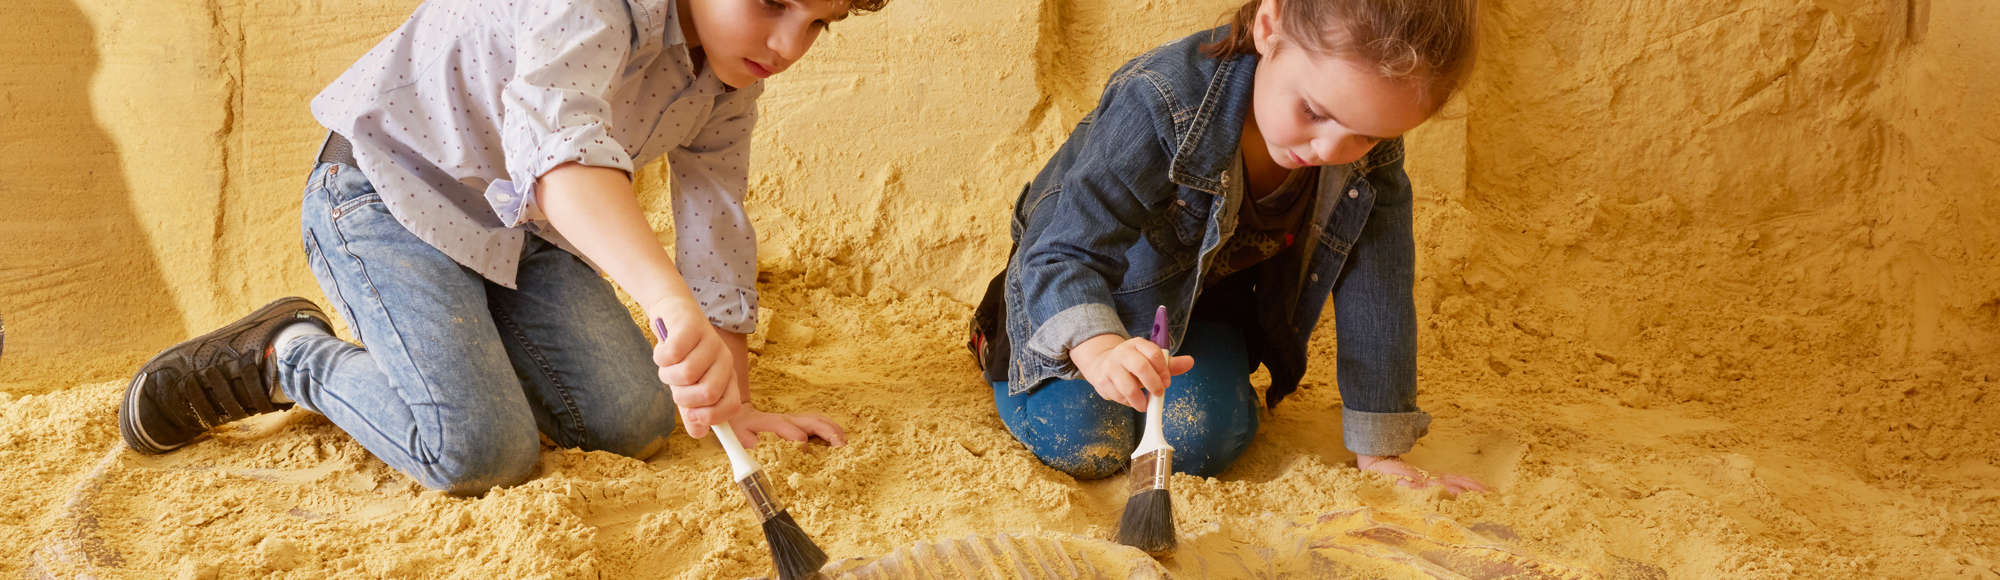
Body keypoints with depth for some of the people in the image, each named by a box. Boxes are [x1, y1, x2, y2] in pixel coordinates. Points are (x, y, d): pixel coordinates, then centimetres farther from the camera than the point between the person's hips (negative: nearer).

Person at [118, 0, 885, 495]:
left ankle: (469, 341, 19)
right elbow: (555, 139, -52)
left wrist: (732, 402, 1)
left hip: (521, 223, 7)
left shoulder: (733, 75, -6)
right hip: (390, 190, -7)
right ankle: (288, 357, 4)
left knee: (635, 424, -6)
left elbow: (717, 233, 2)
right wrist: (673, 303, -67)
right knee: (481, 453, -22)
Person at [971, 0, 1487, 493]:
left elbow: (1376, 290, -16)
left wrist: (1380, 451, -14)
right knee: (1082, 448, -16)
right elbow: (1062, 254, -38)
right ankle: (1002, 331, 16)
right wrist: (1101, 350, -59)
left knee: (1202, 446, -18)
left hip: (1207, 296, 3)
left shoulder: (1373, 157, -25)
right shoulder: (1160, 107, -40)